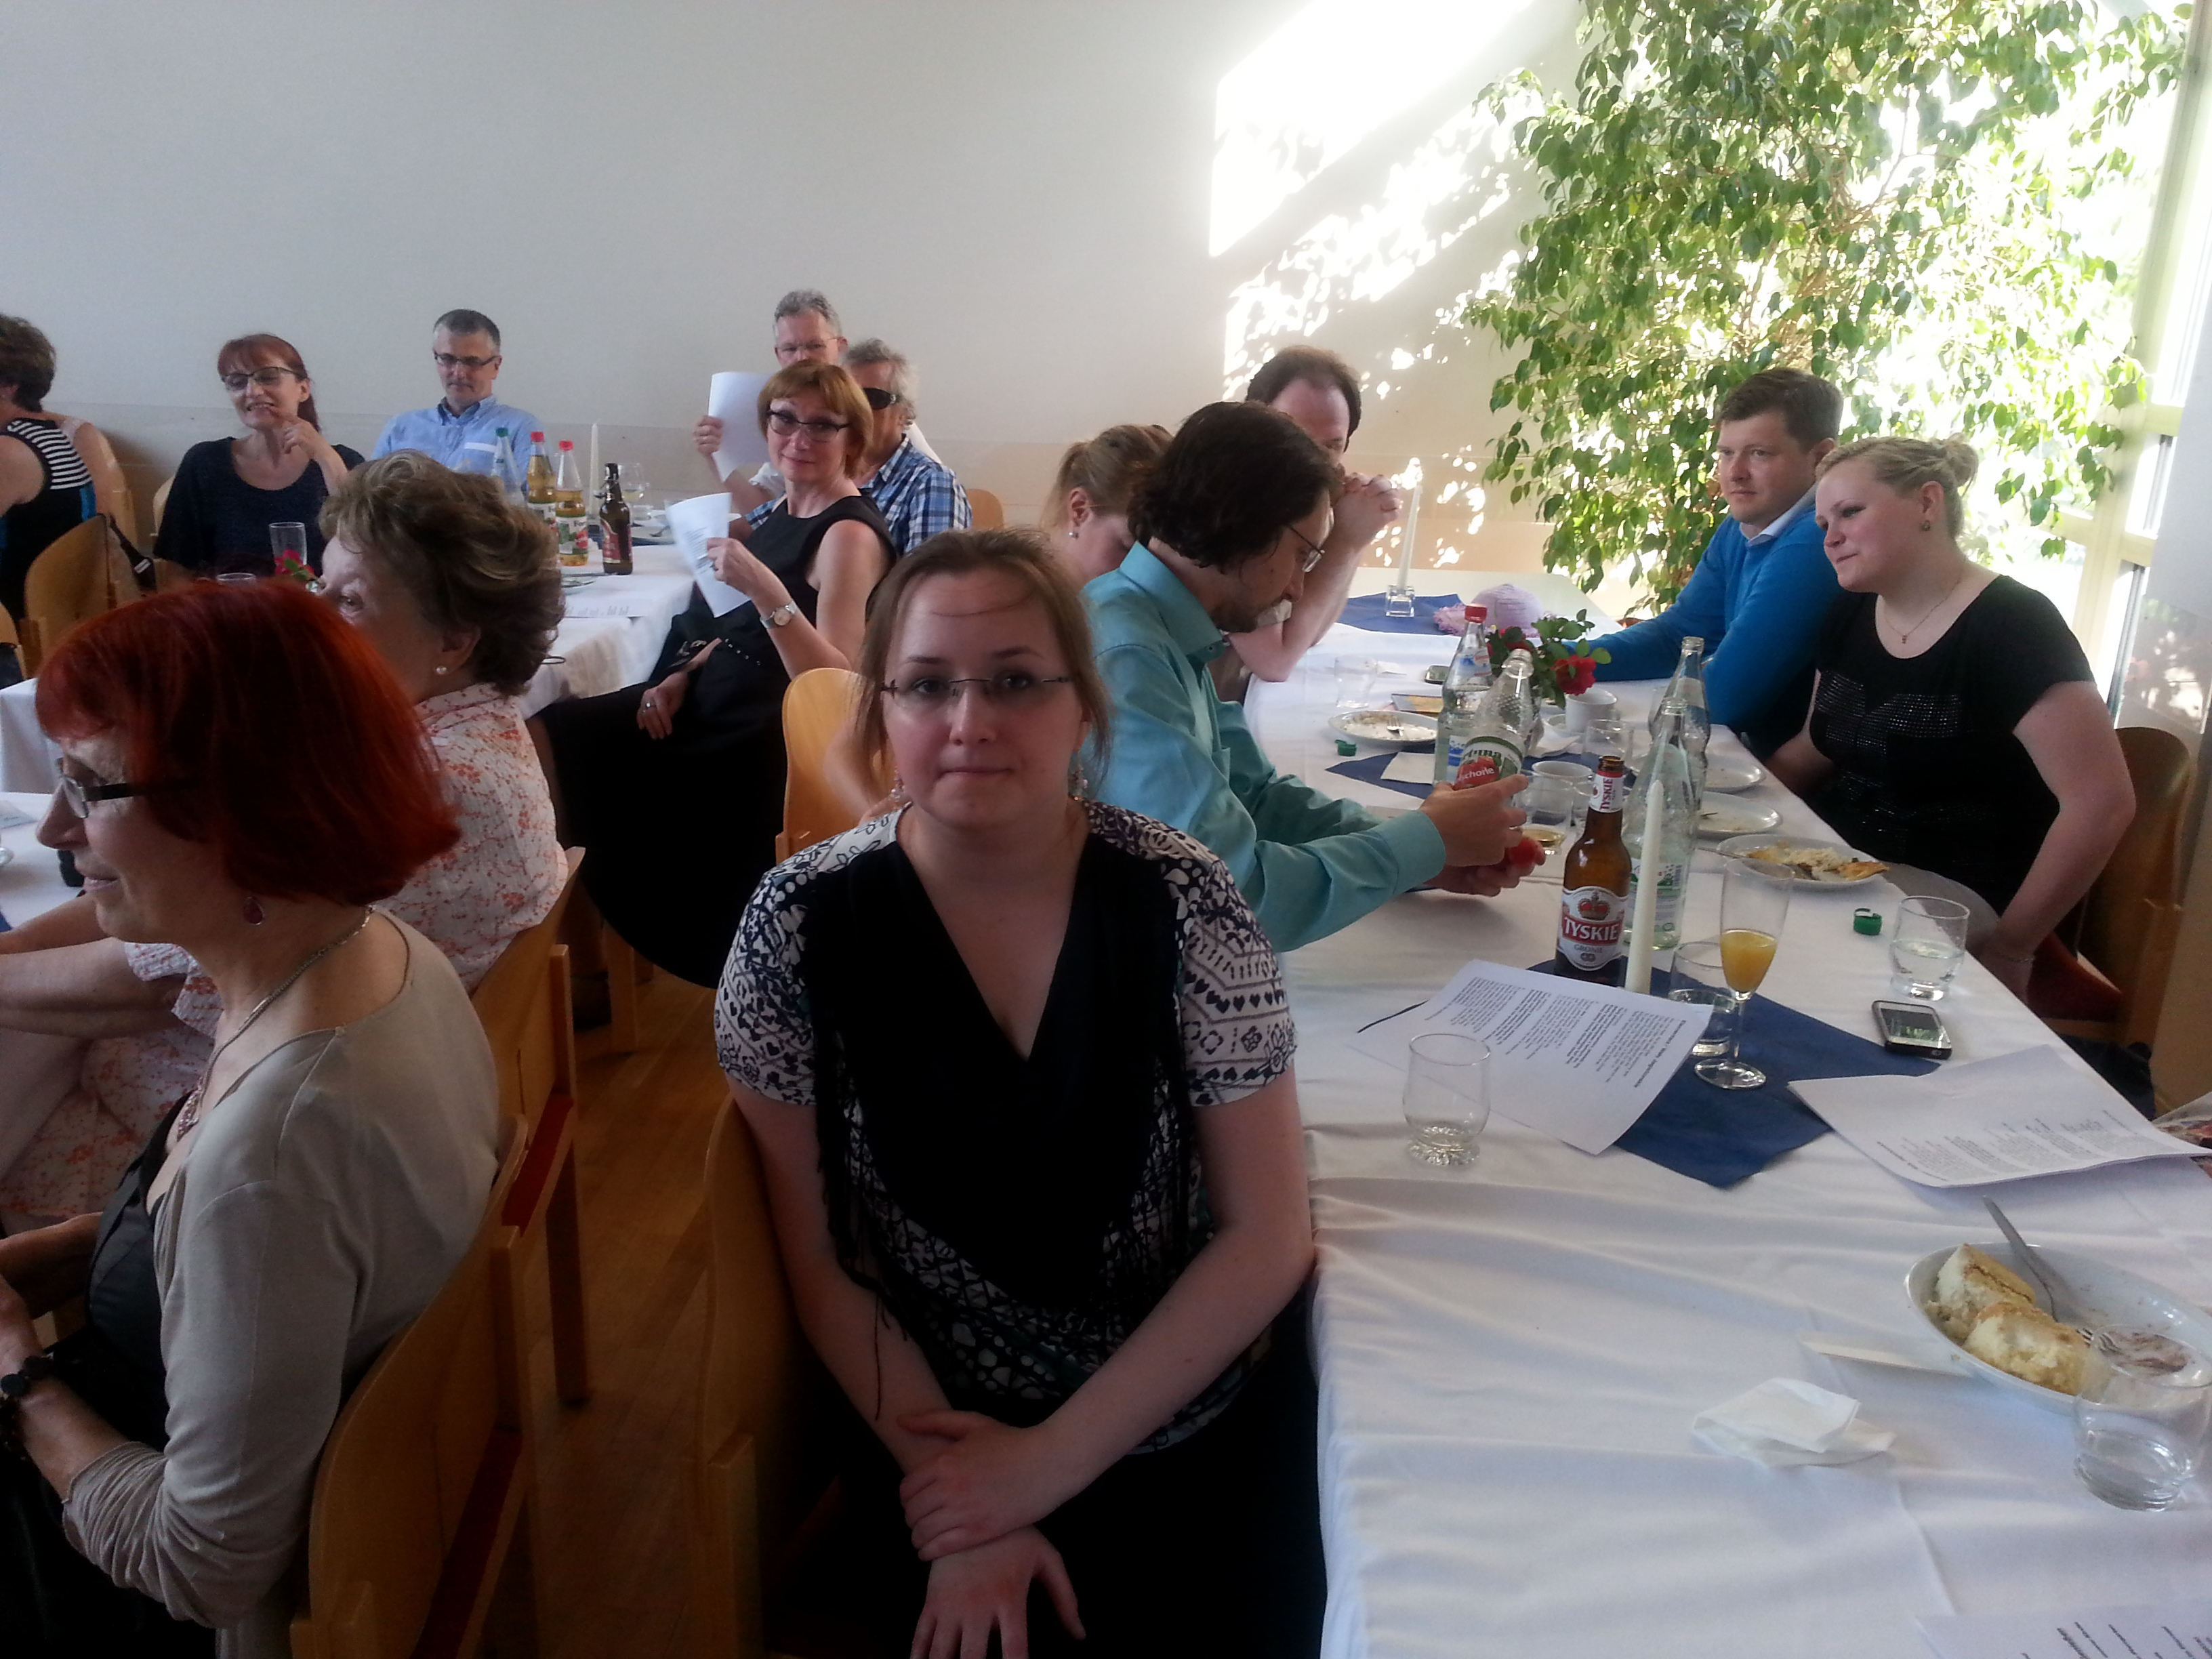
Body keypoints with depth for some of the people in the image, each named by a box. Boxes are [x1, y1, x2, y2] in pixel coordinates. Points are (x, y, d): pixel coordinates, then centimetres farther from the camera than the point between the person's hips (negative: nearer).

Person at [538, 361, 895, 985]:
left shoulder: (849, 533, -15)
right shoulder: (788, 510, 11)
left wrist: (767, 590, -33)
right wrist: (684, 675, 5)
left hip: (763, 744, -9)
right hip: (711, 708, 9)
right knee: (547, 735, -1)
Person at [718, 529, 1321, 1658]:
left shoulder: (1181, 900, -14)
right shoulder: (802, 928, -13)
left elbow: (1268, 1233, -11)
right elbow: (819, 1261, -6)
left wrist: (1049, 1461, -14)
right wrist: (955, 1488, -12)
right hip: (951, 1446, 0)